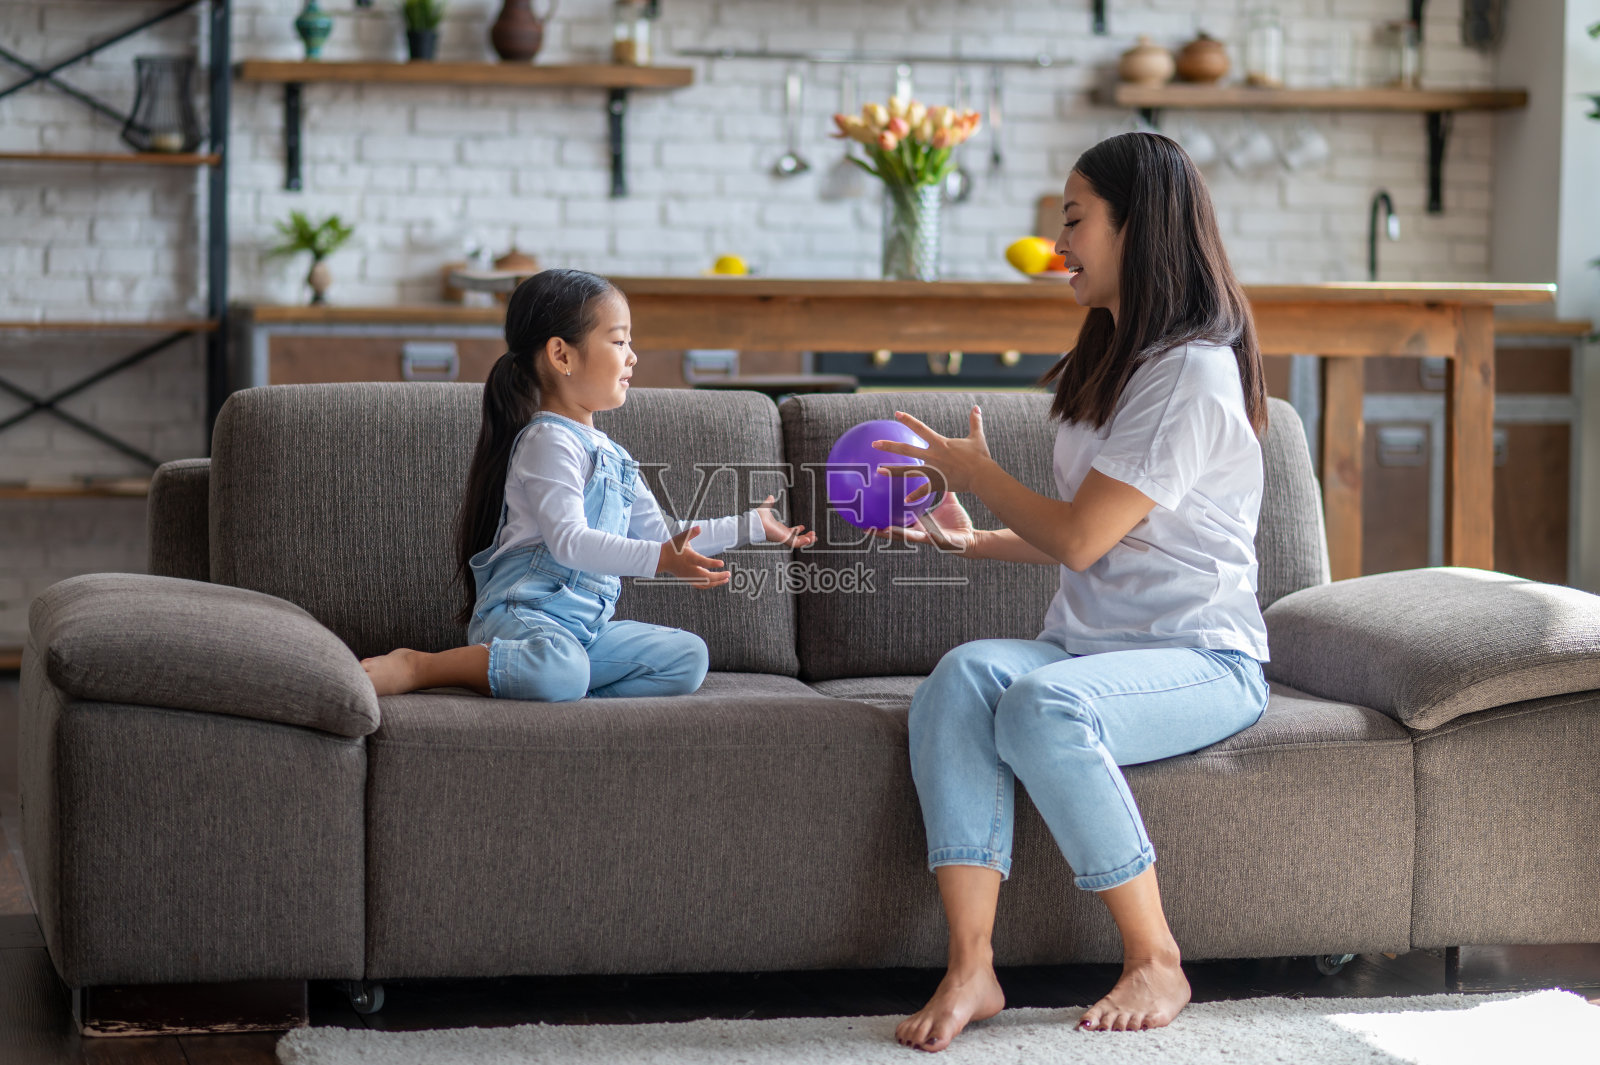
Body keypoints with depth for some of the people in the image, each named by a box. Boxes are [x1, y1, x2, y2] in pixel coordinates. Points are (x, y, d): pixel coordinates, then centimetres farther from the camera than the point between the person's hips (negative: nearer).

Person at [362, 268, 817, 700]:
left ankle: (570, 699, -22)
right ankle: (416, 667, -23)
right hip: (522, 616, -9)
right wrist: (659, 558, -30)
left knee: (689, 657, -7)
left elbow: (661, 534, 29)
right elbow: (567, 541, -20)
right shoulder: (549, 441, -7)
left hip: (589, 623, 9)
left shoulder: (612, 455, 23)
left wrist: (750, 526, 31)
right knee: (561, 667, -40)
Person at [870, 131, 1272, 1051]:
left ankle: (1156, 962, -19)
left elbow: (1079, 537, -15)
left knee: (1045, 705, -36)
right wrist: (971, 540, 14)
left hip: (1203, 660, -8)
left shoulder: (1194, 371, -12)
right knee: (963, 676, -24)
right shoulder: (1112, 362, 19)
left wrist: (971, 469, -1)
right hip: (1093, 646, 8)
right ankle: (971, 970, -31)